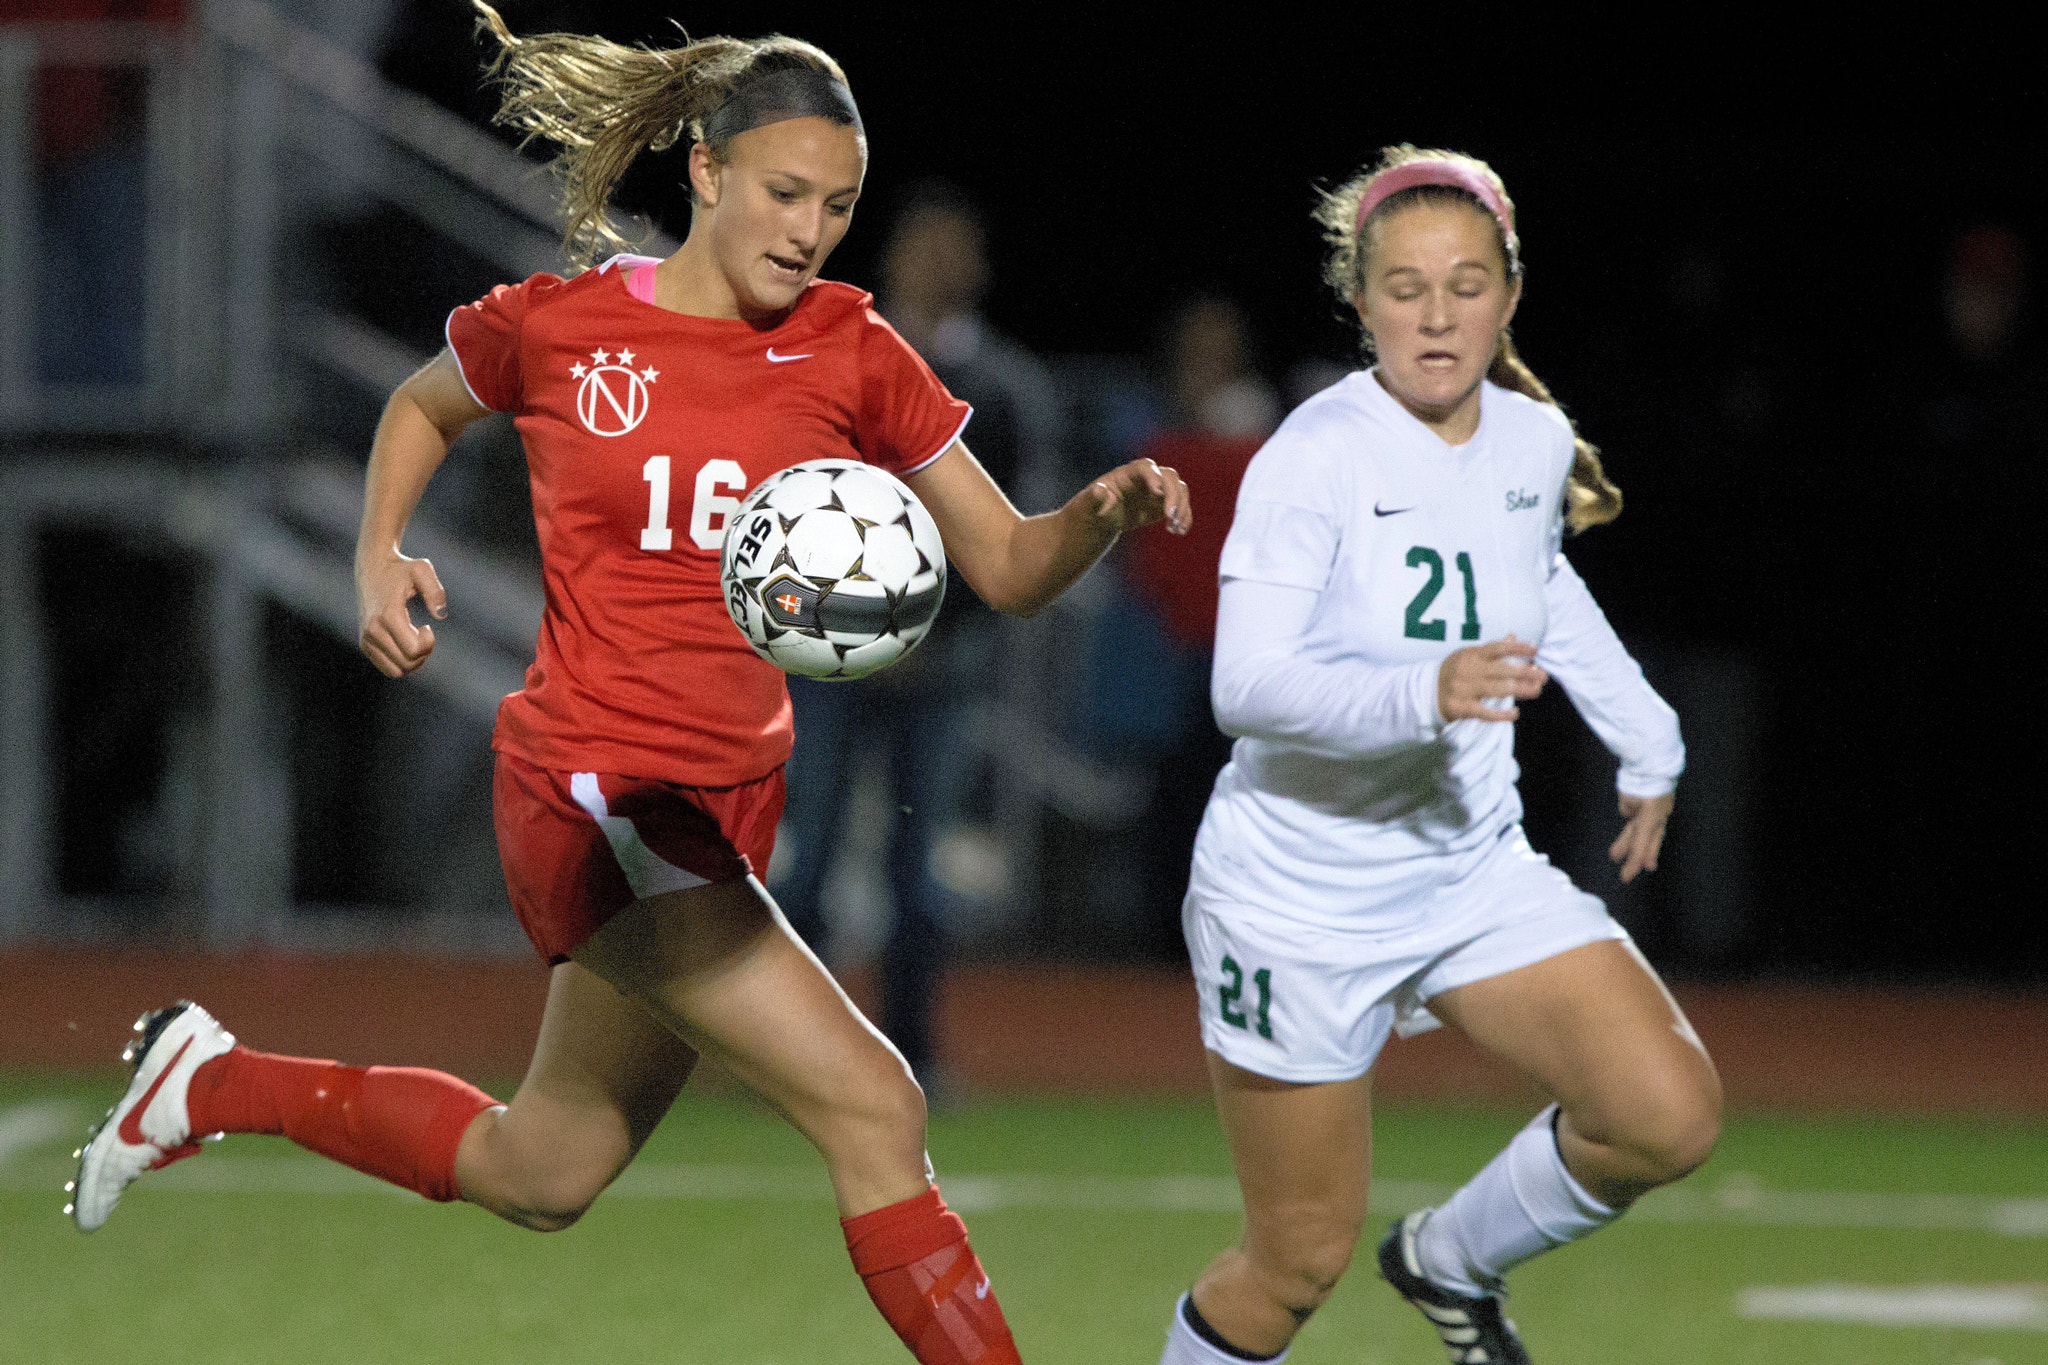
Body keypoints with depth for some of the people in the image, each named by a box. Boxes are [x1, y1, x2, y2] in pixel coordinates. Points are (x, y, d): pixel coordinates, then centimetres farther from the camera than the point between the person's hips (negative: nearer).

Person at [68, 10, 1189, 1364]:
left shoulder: (851, 352, 2)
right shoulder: (557, 325, -5)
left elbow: (1009, 567, 3)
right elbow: (422, 406, 17)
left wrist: (1106, 513, -17)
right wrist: (379, 556, 1)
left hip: (727, 806, 6)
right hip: (594, 787, -6)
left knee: (538, 1176, 21)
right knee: (872, 1108, -19)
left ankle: (214, 1080, 40)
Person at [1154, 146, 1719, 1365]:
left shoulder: (1534, 441, -1)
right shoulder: (1316, 459, -20)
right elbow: (1249, 687, -31)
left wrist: (1647, 740, 26)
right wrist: (1424, 693, -46)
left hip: (1475, 869, 5)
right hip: (1302, 891, -5)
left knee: (1672, 1117, -12)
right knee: (1301, 1262, 1)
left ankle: (1455, 1261, 15)